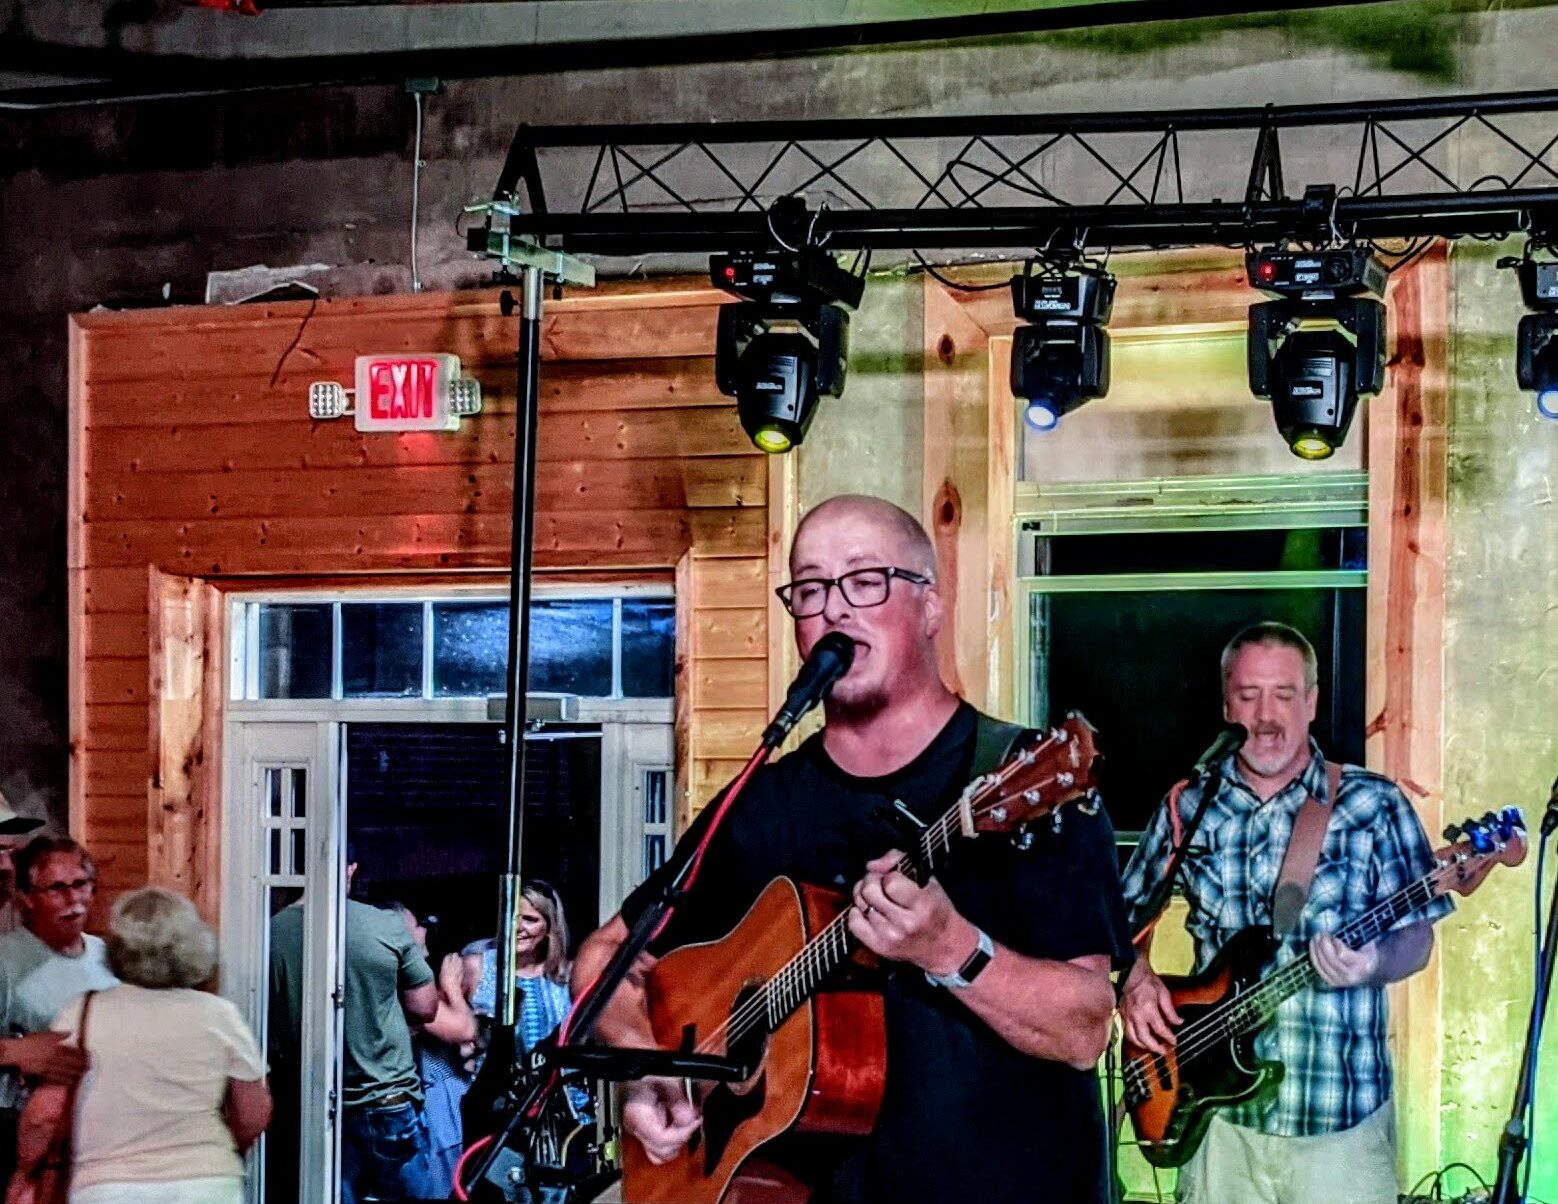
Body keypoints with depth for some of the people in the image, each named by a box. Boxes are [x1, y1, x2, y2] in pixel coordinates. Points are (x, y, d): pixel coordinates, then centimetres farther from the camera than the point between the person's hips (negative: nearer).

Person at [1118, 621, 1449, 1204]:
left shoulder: (1373, 805, -1)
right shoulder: (1187, 808, 6)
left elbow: (1415, 936, -1)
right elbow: (1127, 916, 16)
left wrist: (1371, 964, -22)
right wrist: (1136, 977, -3)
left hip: (1342, 1109, -2)